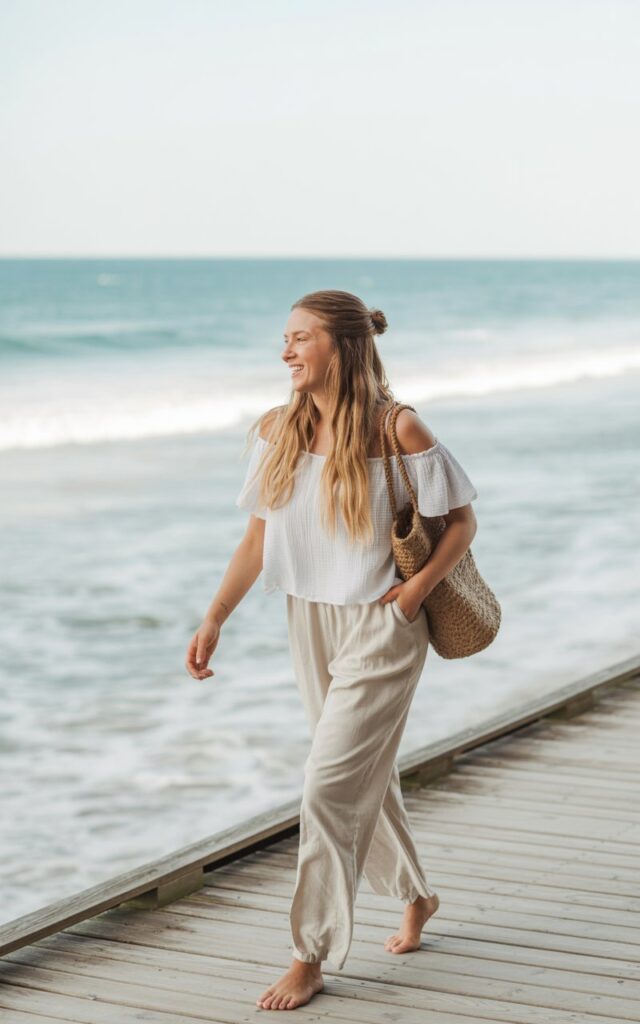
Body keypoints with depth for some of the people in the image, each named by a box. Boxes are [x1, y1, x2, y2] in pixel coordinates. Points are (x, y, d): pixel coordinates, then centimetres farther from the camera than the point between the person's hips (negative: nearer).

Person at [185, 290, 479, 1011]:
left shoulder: (397, 430, -15)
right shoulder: (276, 431, 0)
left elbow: (461, 520, -5)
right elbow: (258, 536, 4)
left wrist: (415, 589, -15)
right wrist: (214, 619, -2)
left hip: (378, 631, -6)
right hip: (310, 626, 6)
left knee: (331, 789, -8)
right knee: (368, 777, 19)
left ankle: (310, 958, 3)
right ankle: (416, 897, 42)